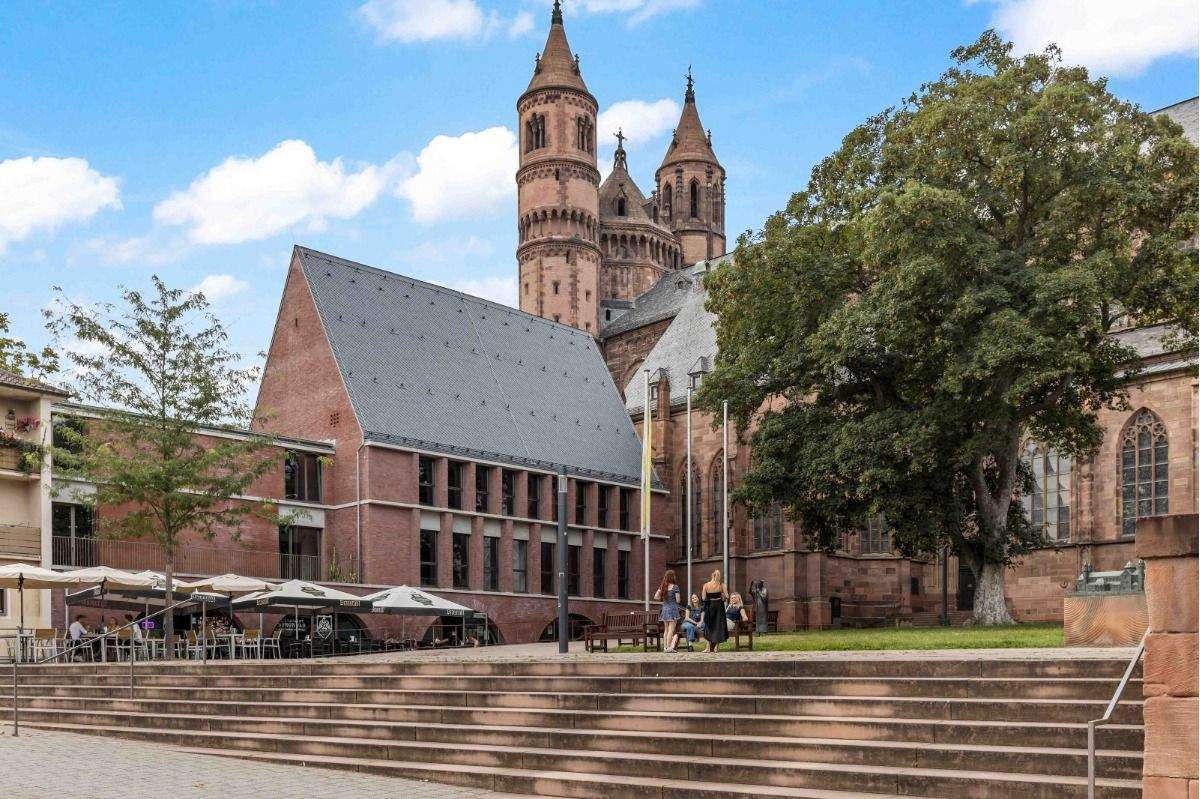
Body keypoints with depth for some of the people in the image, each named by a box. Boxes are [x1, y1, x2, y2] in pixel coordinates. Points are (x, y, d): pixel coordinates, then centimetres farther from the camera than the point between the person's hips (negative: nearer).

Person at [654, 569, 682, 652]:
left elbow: (656, 597, 6)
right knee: (671, 629, -5)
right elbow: (678, 600, -9)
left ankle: (665, 647, 12)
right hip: (673, 608, -6)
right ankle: (669, 647, -9)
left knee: (666, 630, 12)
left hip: (664, 608, 6)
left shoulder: (662, 586, 6)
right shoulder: (675, 587, -10)